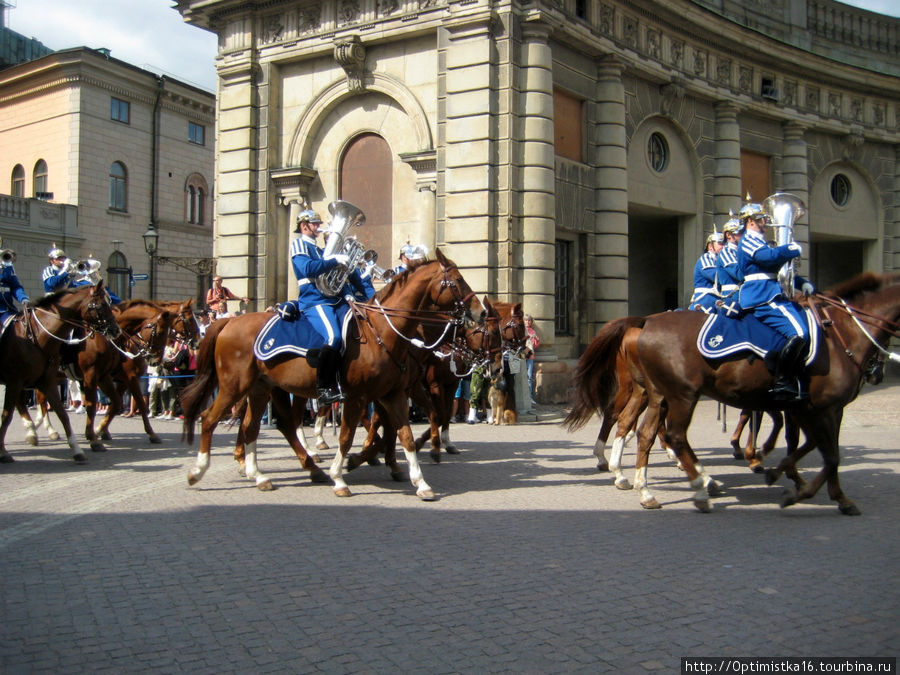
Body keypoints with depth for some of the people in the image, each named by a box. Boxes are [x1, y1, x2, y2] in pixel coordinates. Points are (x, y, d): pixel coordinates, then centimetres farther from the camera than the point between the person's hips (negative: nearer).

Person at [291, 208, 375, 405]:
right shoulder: (299, 244, 3)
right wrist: (335, 260, -13)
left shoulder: (321, 250, 27)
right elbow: (308, 268, -17)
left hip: (335, 300, 9)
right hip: (314, 301, -9)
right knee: (333, 337, -31)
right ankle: (324, 388, -23)